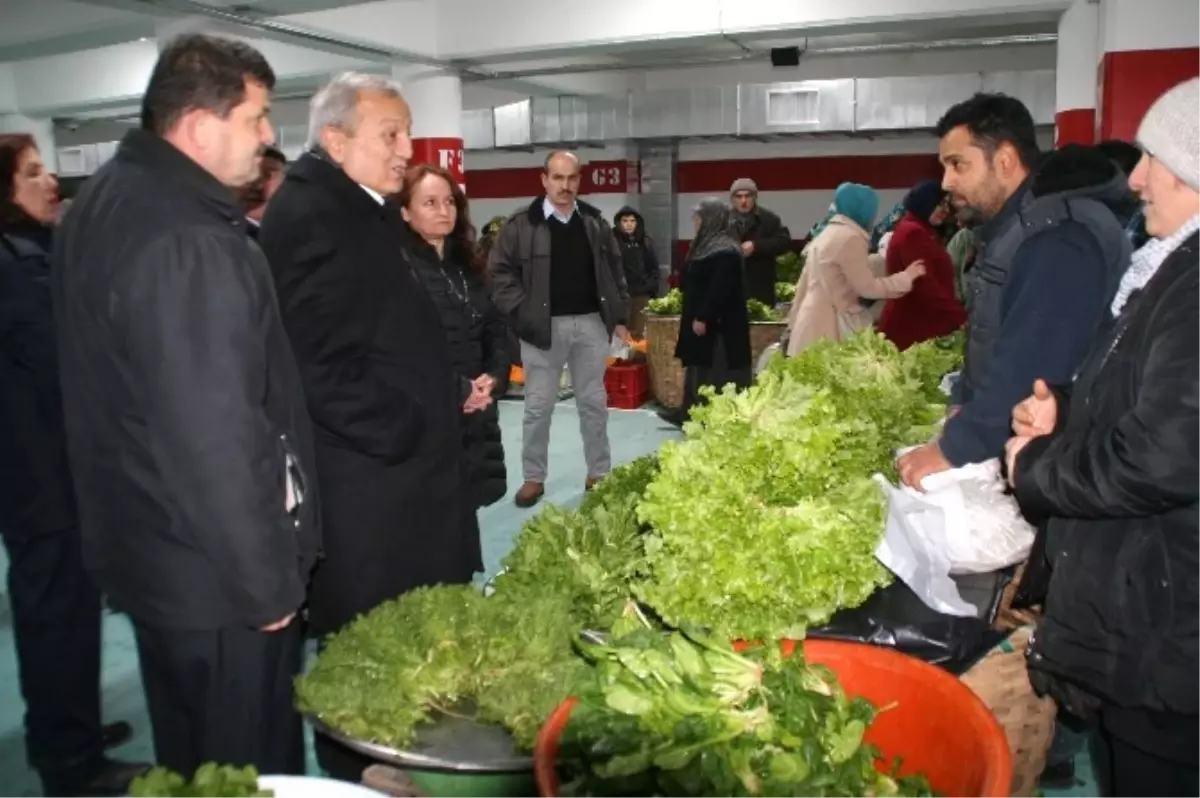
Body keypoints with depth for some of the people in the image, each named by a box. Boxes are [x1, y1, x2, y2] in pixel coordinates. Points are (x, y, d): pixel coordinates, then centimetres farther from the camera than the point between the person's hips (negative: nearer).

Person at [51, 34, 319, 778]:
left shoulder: (107, 202, 7)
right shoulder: (187, 241, -25)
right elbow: (214, 436, -28)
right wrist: (267, 577, -16)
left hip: (150, 546, 10)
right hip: (215, 573, -10)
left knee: (188, 756, 26)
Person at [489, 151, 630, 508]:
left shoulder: (595, 223, 7)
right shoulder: (521, 225, -5)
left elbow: (615, 272, 11)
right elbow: (500, 272, -3)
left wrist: (619, 316, 6)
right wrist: (522, 312, -10)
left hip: (591, 323, 3)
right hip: (543, 327, -3)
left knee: (594, 403, 10)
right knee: (538, 406, 5)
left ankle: (599, 473, 22)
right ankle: (533, 477, 17)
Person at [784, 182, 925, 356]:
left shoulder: (827, 233, 15)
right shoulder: (850, 238, -12)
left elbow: (804, 283, 17)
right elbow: (867, 287, -12)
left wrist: (794, 325, 22)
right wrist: (906, 277, -1)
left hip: (816, 322, 9)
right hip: (830, 327, -9)